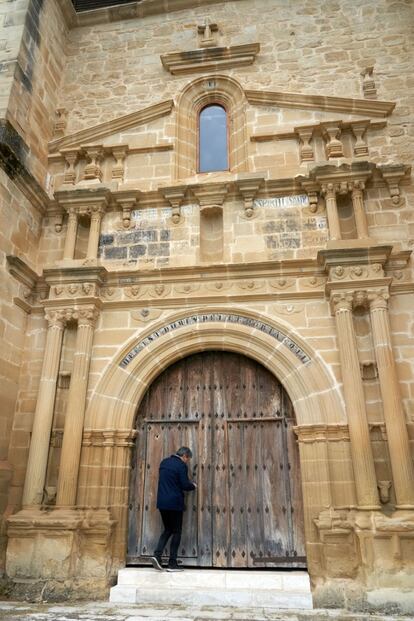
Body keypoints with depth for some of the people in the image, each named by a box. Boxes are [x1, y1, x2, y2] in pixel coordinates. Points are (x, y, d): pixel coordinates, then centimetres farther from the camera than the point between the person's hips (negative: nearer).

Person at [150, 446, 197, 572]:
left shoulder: (164, 462, 10)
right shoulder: (181, 465, -12)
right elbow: (185, 485, -14)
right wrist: (193, 486, 8)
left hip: (162, 502, 7)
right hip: (174, 503, -6)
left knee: (167, 530, 18)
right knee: (176, 532, 6)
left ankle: (157, 555, 2)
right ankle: (172, 564, 8)